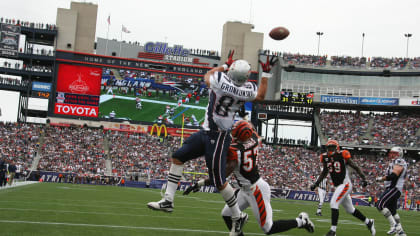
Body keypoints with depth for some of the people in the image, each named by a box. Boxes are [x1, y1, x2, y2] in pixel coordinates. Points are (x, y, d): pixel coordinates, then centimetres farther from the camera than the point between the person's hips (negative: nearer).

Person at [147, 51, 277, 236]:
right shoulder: (247, 89, -7)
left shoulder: (220, 80, -24)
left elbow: (207, 76, 1)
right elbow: (260, 96, 17)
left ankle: (238, 216, 14)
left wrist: (225, 65, 13)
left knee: (219, 182, -1)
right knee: (177, 157, 12)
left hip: (216, 138, -8)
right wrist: (266, 73, 19)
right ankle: (168, 200, 15)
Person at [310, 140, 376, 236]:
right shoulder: (326, 158, 4)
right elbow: (324, 173, 18)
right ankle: (368, 222, 35)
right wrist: (316, 184, 13)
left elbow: (355, 167, -8)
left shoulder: (342, 156, -14)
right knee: (350, 209, 16)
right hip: (338, 186, 7)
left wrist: (363, 178, -18)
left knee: (334, 203, -19)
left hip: (345, 184, -7)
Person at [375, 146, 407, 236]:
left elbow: (393, 176, -22)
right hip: (391, 189, 10)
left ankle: (394, 225, -15)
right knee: (392, 211, 14)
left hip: (394, 189, -10)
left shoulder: (399, 162, -11)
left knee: (380, 205, -17)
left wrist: (381, 178, -12)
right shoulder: (394, 163, 20)